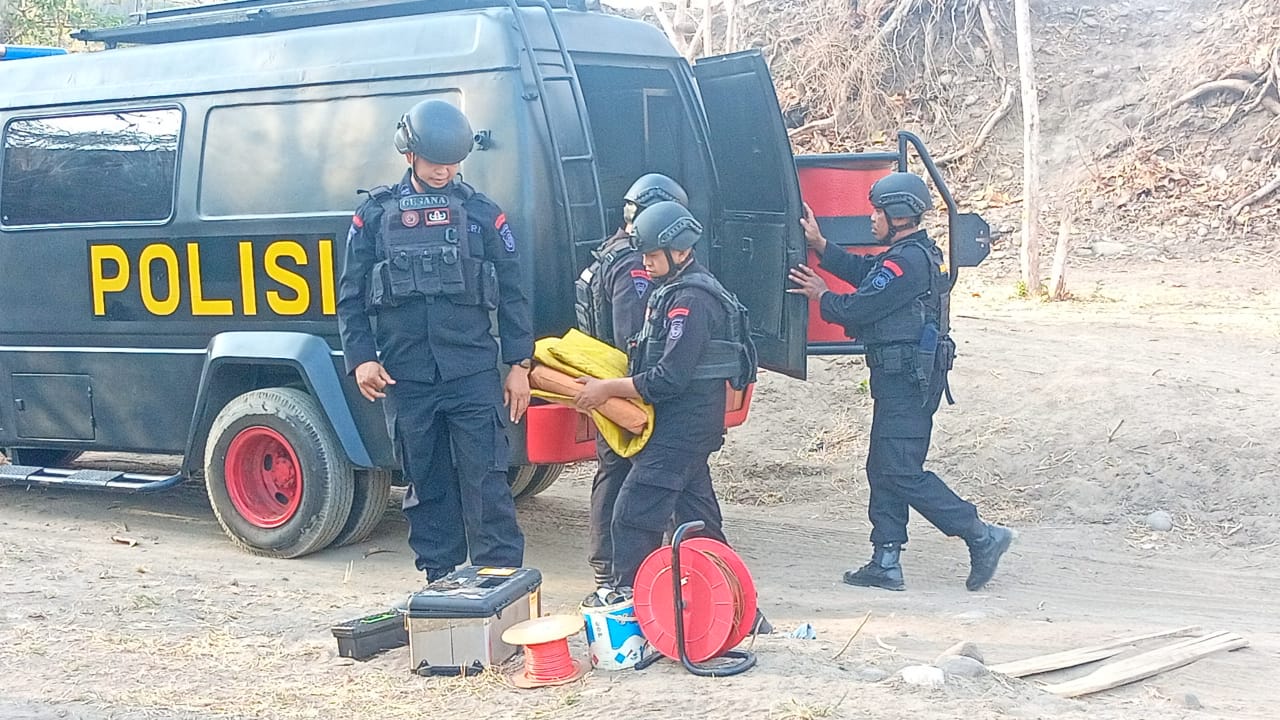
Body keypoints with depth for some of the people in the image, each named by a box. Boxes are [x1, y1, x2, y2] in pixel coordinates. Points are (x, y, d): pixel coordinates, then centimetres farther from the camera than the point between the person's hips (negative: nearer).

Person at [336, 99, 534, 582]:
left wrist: (519, 364, 1)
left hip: (473, 375, -1)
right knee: (426, 486, 9)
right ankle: (441, 582, 19)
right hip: (405, 379, 2)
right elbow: (350, 298, 8)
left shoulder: (482, 213, 7)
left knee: (486, 483, -6)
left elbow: (513, 294, 7)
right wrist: (360, 358, -4)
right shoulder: (375, 215, 8)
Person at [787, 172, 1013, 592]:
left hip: (906, 382, -11)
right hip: (902, 378, 11)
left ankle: (982, 537, -4)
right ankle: (885, 563, 15)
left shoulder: (907, 261, -18)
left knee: (902, 473, -9)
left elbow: (857, 308, -17)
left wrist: (821, 296, 2)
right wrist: (819, 244, 21)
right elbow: (861, 271, 21)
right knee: (883, 469, 12)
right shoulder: (917, 255, 15)